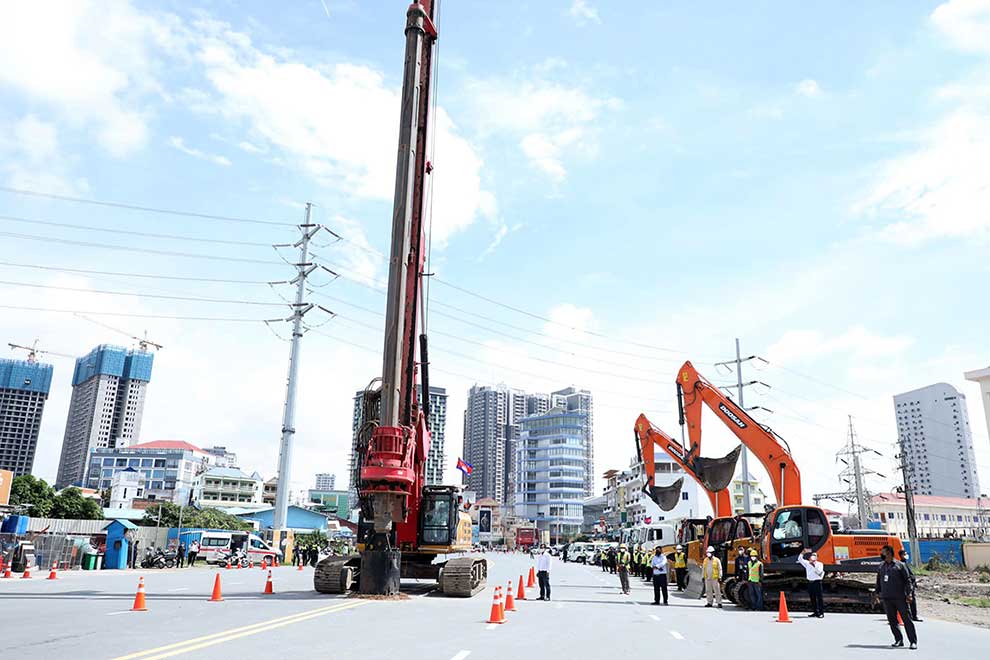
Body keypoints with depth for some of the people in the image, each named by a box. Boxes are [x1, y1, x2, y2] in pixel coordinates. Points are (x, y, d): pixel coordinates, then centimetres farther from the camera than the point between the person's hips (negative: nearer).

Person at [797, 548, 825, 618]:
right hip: (810, 582, 5)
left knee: (819, 597, -5)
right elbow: (800, 559, 8)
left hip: (817, 582, -5)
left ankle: (821, 613, -2)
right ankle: (815, 612, 16)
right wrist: (802, 553, -6)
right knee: (812, 598, 8)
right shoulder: (807, 563, 13)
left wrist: (814, 565, -19)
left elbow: (819, 572, -13)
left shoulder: (819, 564, 2)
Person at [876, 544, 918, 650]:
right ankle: (898, 640, 16)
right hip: (887, 598, 5)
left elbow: (907, 580, -3)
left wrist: (909, 594, -10)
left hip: (900, 597, -5)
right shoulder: (881, 566, 12)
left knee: (907, 619, -2)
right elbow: (879, 581, 20)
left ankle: (913, 641, 4)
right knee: (892, 620, 7)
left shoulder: (899, 565, -2)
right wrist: (877, 592, 17)